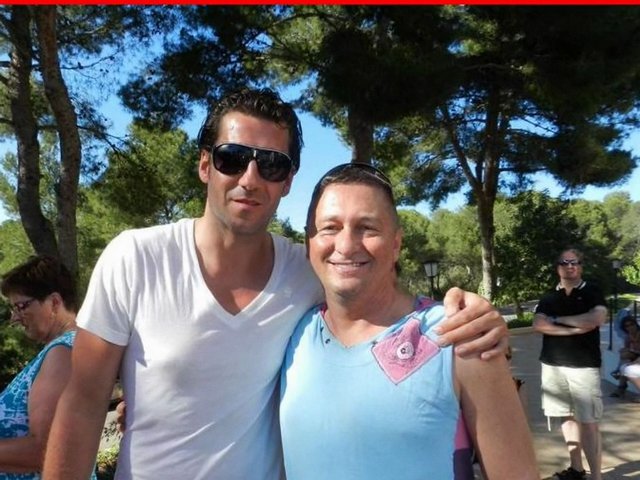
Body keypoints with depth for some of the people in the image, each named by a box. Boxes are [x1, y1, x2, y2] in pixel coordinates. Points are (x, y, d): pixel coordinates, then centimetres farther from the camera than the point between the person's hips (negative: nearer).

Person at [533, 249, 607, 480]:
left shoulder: (592, 292, 2)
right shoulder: (549, 297, 10)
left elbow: (597, 318, -15)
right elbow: (538, 324, -5)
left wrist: (558, 319, -8)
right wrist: (573, 329, -15)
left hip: (584, 366, -3)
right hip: (553, 365, 4)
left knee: (589, 423, -5)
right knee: (568, 417, 11)